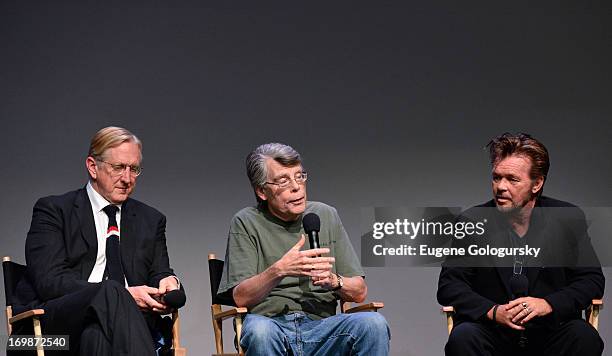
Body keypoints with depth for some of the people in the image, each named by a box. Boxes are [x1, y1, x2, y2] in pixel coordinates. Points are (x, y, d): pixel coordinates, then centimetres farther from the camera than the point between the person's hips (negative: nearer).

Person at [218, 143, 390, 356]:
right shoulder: (246, 223, 5)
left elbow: (359, 292, 13)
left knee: (373, 323, -28)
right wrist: (280, 270, -21)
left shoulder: (326, 216, 15)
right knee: (258, 329, -38)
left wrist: (333, 281, -9)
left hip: (320, 327, 2)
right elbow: (240, 298, -5)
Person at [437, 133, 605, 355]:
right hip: (491, 333, -1)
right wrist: (492, 311, -18)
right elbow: (448, 286, -1)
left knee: (584, 338, -29)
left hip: (551, 331, 1)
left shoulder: (568, 219, 4)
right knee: (462, 337, -31)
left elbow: (592, 280, 4)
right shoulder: (472, 222, 2)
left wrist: (548, 304, -14)